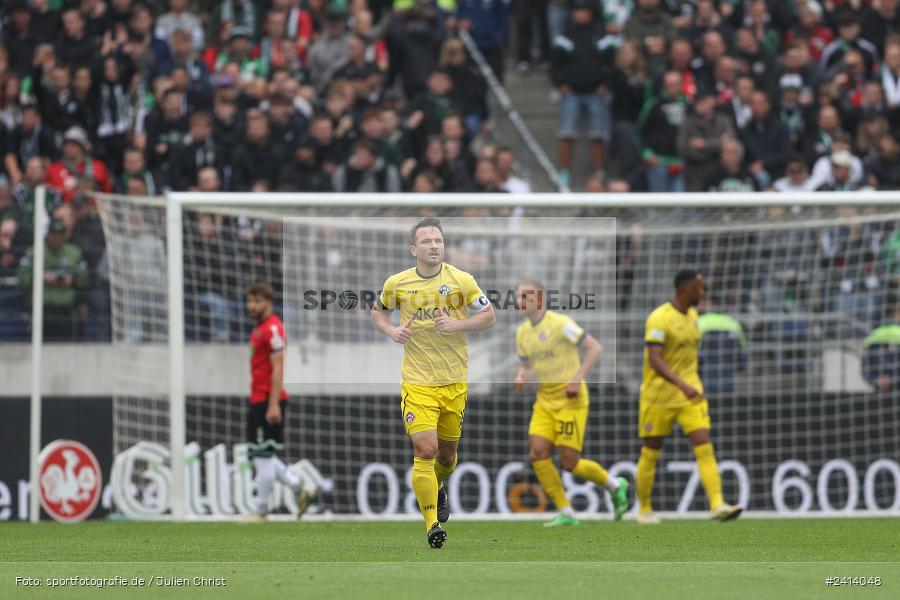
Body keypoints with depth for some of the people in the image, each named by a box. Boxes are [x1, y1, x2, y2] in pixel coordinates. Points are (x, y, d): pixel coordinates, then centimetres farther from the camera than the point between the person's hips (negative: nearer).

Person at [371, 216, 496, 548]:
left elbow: (489, 316, 0)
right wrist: (391, 330, -5)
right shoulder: (397, 284, -2)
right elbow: (378, 311, 16)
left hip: (455, 383, 1)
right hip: (417, 383, -1)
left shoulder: (461, 280, -5)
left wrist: (457, 324, -16)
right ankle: (432, 524, -12)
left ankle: (438, 489, 49)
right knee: (425, 450, -16)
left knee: (447, 453, 14)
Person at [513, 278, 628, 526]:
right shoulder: (522, 332, 9)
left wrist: (578, 378, -21)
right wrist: (521, 377, -3)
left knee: (569, 462, -8)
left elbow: (595, 347, -14)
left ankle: (614, 485, 19)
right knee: (538, 453, -10)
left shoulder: (560, 324, -14)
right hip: (545, 400, 7)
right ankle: (565, 513, -1)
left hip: (570, 399, -7)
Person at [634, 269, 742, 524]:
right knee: (651, 453, 6)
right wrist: (682, 385, -37)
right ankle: (644, 510, 21)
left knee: (704, 447, -10)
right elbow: (654, 360, -27)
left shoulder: (692, 315, 8)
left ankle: (718, 505, -20)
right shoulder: (659, 318, -16)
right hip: (659, 396, -6)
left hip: (690, 395, 6)